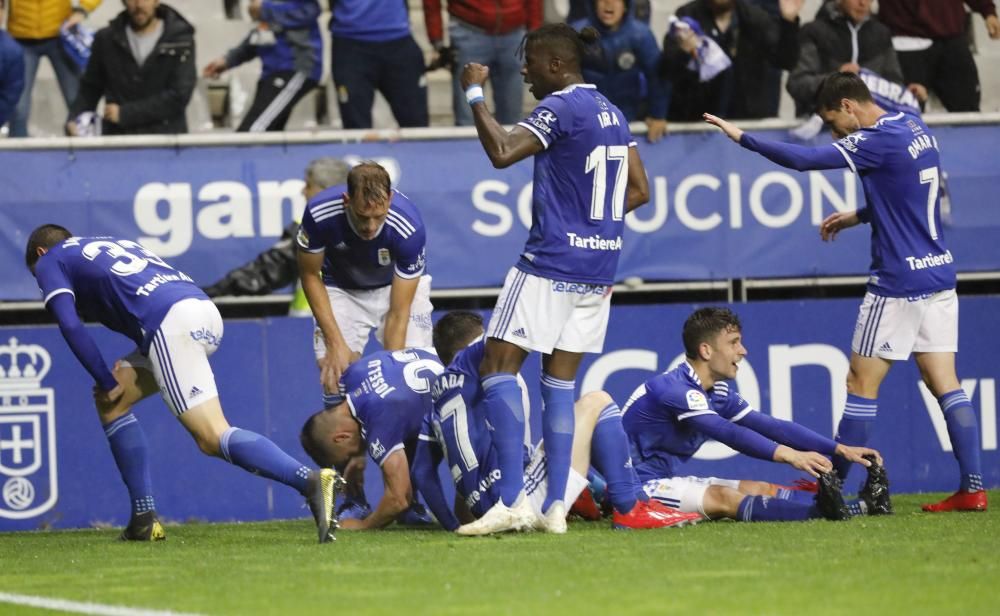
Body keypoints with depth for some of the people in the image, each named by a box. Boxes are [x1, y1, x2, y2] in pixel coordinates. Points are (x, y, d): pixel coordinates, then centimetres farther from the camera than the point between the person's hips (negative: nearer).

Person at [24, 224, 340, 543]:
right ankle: (144, 519, 15)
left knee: (213, 438, -14)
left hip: (171, 325, -8)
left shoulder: (50, 261, 17)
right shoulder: (114, 244, 38)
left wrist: (107, 382, 7)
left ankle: (310, 480, -33)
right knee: (111, 402, 21)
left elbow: (70, 325, 2)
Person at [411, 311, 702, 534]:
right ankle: (630, 509, 1)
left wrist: (454, 525, 18)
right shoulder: (469, 361, -1)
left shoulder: (436, 401, 18)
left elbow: (423, 474, 16)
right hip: (524, 499, -8)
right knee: (596, 402, 3)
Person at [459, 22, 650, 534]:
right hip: (599, 266, 8)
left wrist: (474, 94, -14)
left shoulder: (562, 107, -12)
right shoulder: (611, 113, 14)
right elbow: (639, 190, 18)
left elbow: (502, 152, -24)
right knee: (560, 381, 10)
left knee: (498, 367, -4)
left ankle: (512, 497, -14)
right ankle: (556, 506, 4)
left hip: (551, 262, -8)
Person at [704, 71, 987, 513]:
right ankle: (972, 487, -1)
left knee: (861, 382, 1)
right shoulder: (914, 128, 10)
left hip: (899, 282, -8)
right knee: (944, 382, 6)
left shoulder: (879, 141, -17)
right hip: (939, 274, 8)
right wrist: (856, 218, 19)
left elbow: (804, 159, -22)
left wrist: (742, 138, -14)